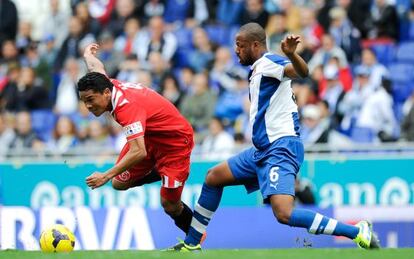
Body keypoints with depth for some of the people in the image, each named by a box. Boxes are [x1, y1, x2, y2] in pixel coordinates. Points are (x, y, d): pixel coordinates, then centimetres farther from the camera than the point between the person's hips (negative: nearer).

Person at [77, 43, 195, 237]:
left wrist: (106, 176, -50)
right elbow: (97, 69, 13)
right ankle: (159, 173, 23)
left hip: (175, 139, -8)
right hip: (149, 137, 8)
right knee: (119, 183, 1)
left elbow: (138, 152, -46)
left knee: (170, 205, -6)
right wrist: (88, 54, 36)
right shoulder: (107, 85, -14)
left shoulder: (126, 106, -38)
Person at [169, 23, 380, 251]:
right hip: (263, 149, 11)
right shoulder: (257, 69, 20)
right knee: (213, 177, 20)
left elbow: (302, 72, -31)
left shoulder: (268, 62, -10)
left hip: (280, 148, -11)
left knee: (284, 213, -26)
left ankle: (358, 232, -24)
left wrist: (291, 54, -50)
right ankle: (191, 244, 31)